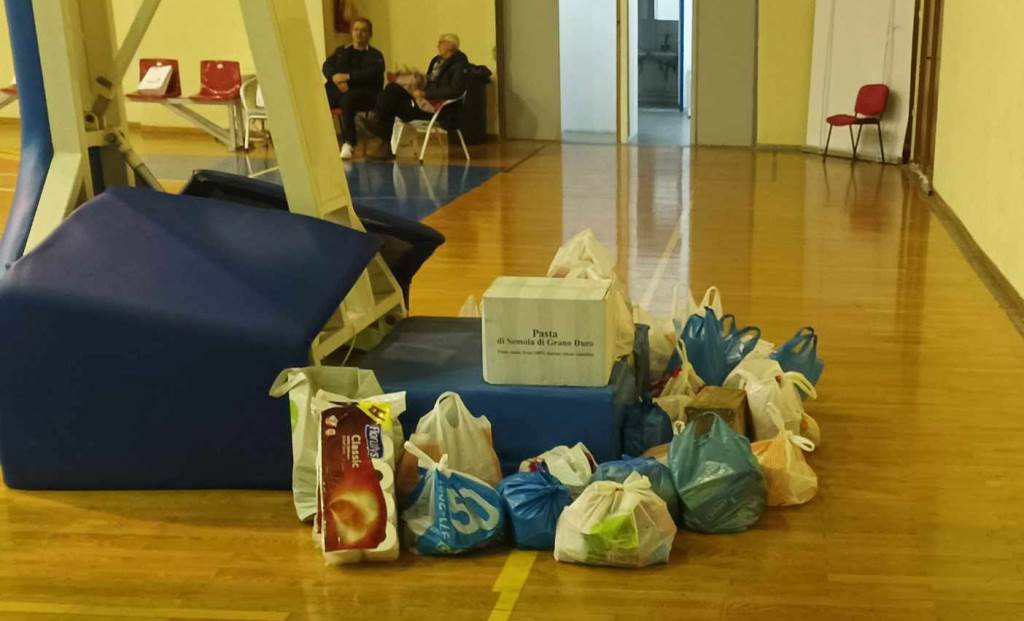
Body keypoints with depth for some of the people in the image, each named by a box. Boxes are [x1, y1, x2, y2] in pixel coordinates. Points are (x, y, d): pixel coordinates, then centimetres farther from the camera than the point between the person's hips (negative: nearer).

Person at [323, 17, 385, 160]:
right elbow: (327, 66, 11)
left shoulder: (375, 55, 12)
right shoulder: (341, 51, 26)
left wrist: (348, 76, -16)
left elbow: (371, 74, -7)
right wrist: (336, 78, -11)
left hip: (364, 92, -5)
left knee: (347, 98, -39)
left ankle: (348, 143, -39)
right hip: (338, 89, 5)